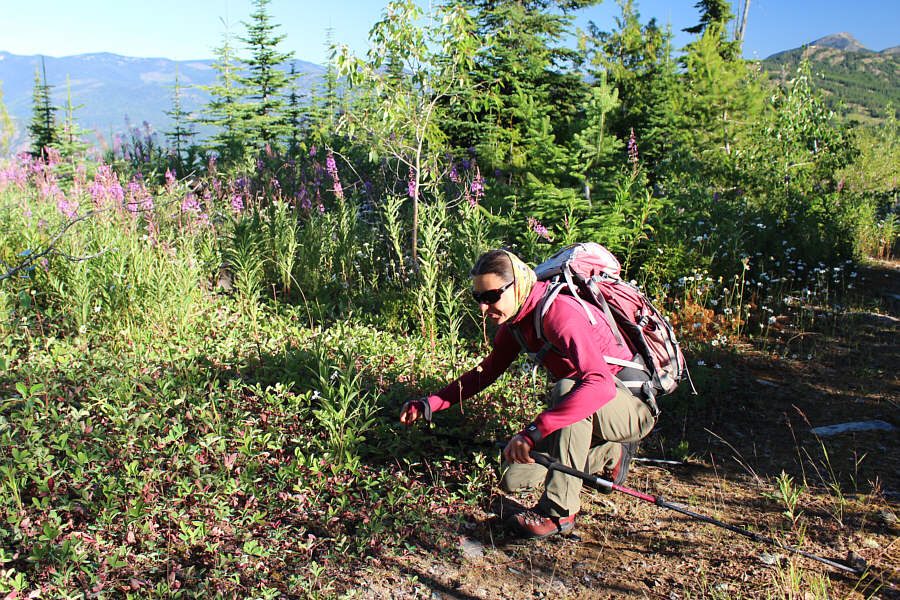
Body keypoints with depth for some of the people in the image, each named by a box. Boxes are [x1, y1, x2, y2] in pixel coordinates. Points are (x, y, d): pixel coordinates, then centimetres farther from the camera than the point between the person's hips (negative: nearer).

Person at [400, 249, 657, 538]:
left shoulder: (559, 312, -30)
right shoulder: (514, 323, -2)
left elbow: (600, 382, -44)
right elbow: (486, 371, 12)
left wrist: (533, 431, -50)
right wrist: (429, 404, 2)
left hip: (632, 408, -8)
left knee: (567, 387, -38)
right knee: (513, 477, 1)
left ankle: (559, 510, -27)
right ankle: (610, 454, 16)